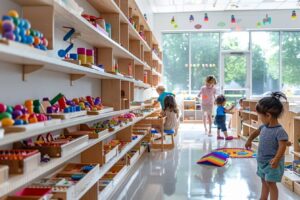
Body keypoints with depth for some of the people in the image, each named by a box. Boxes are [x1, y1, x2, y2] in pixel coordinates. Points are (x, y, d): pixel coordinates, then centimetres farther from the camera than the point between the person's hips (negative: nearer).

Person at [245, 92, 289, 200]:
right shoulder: (264, 127, 0)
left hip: (272, 163, -8)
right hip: (262, 161, 8)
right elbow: (256, 132, 20)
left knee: (270, 183, 0)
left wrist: (276, 159, -42)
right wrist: (249, 141, 32)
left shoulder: (279, 131, -25)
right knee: (264, 181, 21)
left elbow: (282, 146, -31)